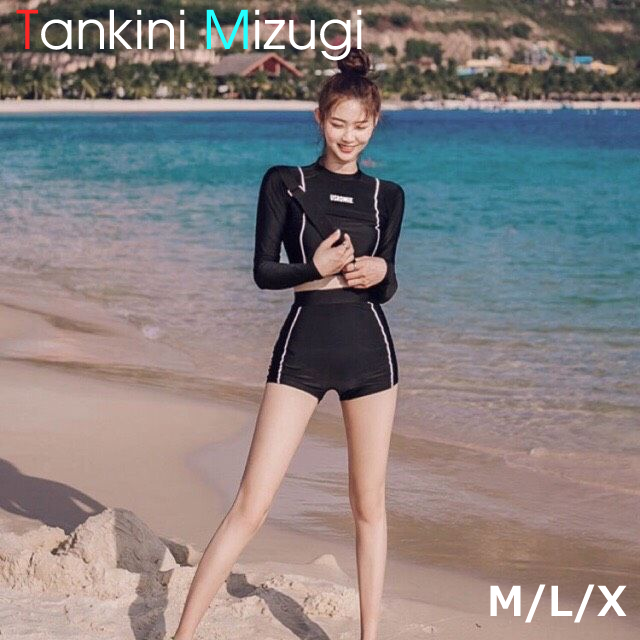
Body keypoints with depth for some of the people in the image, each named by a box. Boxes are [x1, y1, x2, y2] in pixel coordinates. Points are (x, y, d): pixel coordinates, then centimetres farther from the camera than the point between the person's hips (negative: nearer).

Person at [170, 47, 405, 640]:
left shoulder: (387, 196, 10)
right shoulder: (285, 183, 3)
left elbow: (386, 285, 13)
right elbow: (263, 270, -2)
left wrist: (380, 272, -9)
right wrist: (317, 268, -18)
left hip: (369, 349, 3)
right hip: (302, 347, -2)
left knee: (369, 505, 8)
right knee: (251, 504, -8)